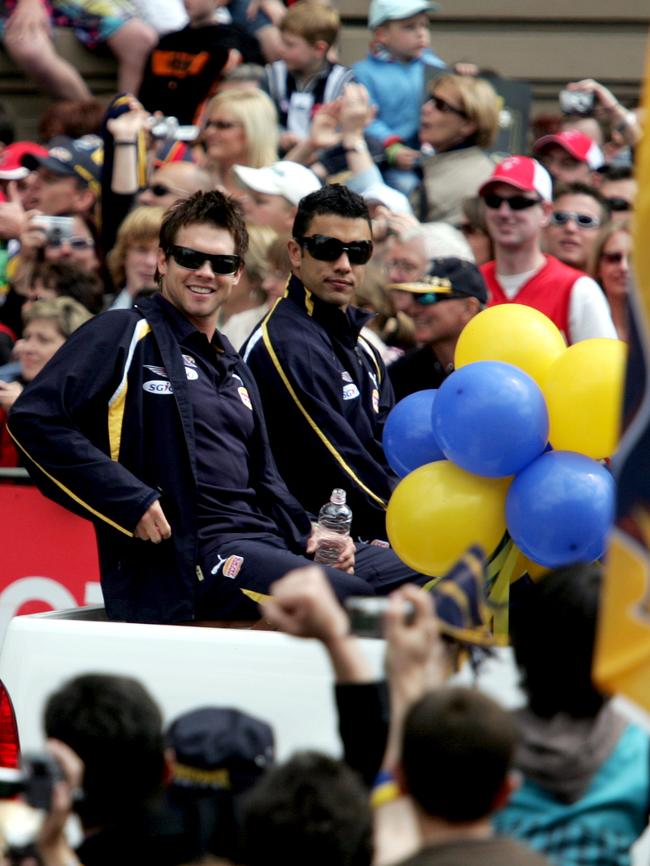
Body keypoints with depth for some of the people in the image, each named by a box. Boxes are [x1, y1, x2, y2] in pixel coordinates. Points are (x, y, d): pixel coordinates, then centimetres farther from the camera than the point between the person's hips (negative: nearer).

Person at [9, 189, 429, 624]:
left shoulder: (235, 370, 25)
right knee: (348, 597, -32)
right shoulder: (127, 335, 0)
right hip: (179, 560, -9)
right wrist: (130, 501, -16)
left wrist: (305, 533, 8)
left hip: (261, 542, 9)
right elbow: (33, 417, -12)